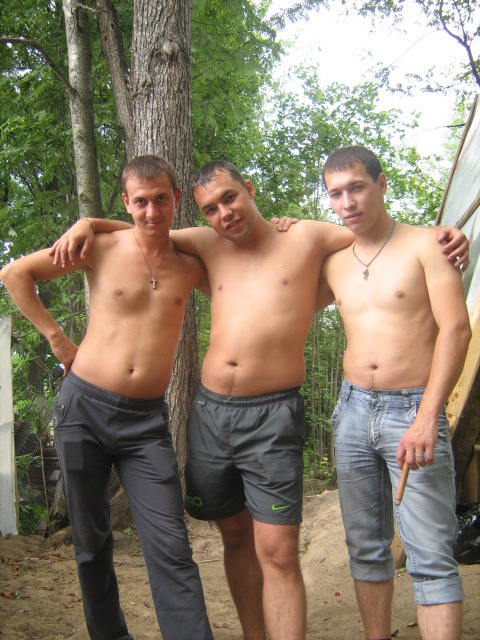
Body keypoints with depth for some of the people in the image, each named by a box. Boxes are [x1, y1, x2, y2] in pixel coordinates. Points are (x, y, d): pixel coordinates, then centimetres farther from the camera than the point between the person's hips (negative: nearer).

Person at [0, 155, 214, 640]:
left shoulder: (190, 266, 6)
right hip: (84, 407, 0)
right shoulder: (102, 249, -2)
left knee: (171, 549, -8)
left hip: (146, 421, 1)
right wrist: (56, 337, 1)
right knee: (91, 541, 11)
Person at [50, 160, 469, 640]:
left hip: (273, 415, -4)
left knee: (278, 554, -10)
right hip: (209, 411, 5)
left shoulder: (305, 239, 4)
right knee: (235, 536, 15)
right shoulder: (210, 245, 13)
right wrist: (87, 223, 7)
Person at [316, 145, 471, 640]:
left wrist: (427, 417, -18)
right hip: (353, 410, 5)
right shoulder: (334, 265, 11)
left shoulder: (424, 245, -3)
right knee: (365, 548, 12)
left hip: (413, 409, -5)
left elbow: (455, 328, -11)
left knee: (430, 558, -7)